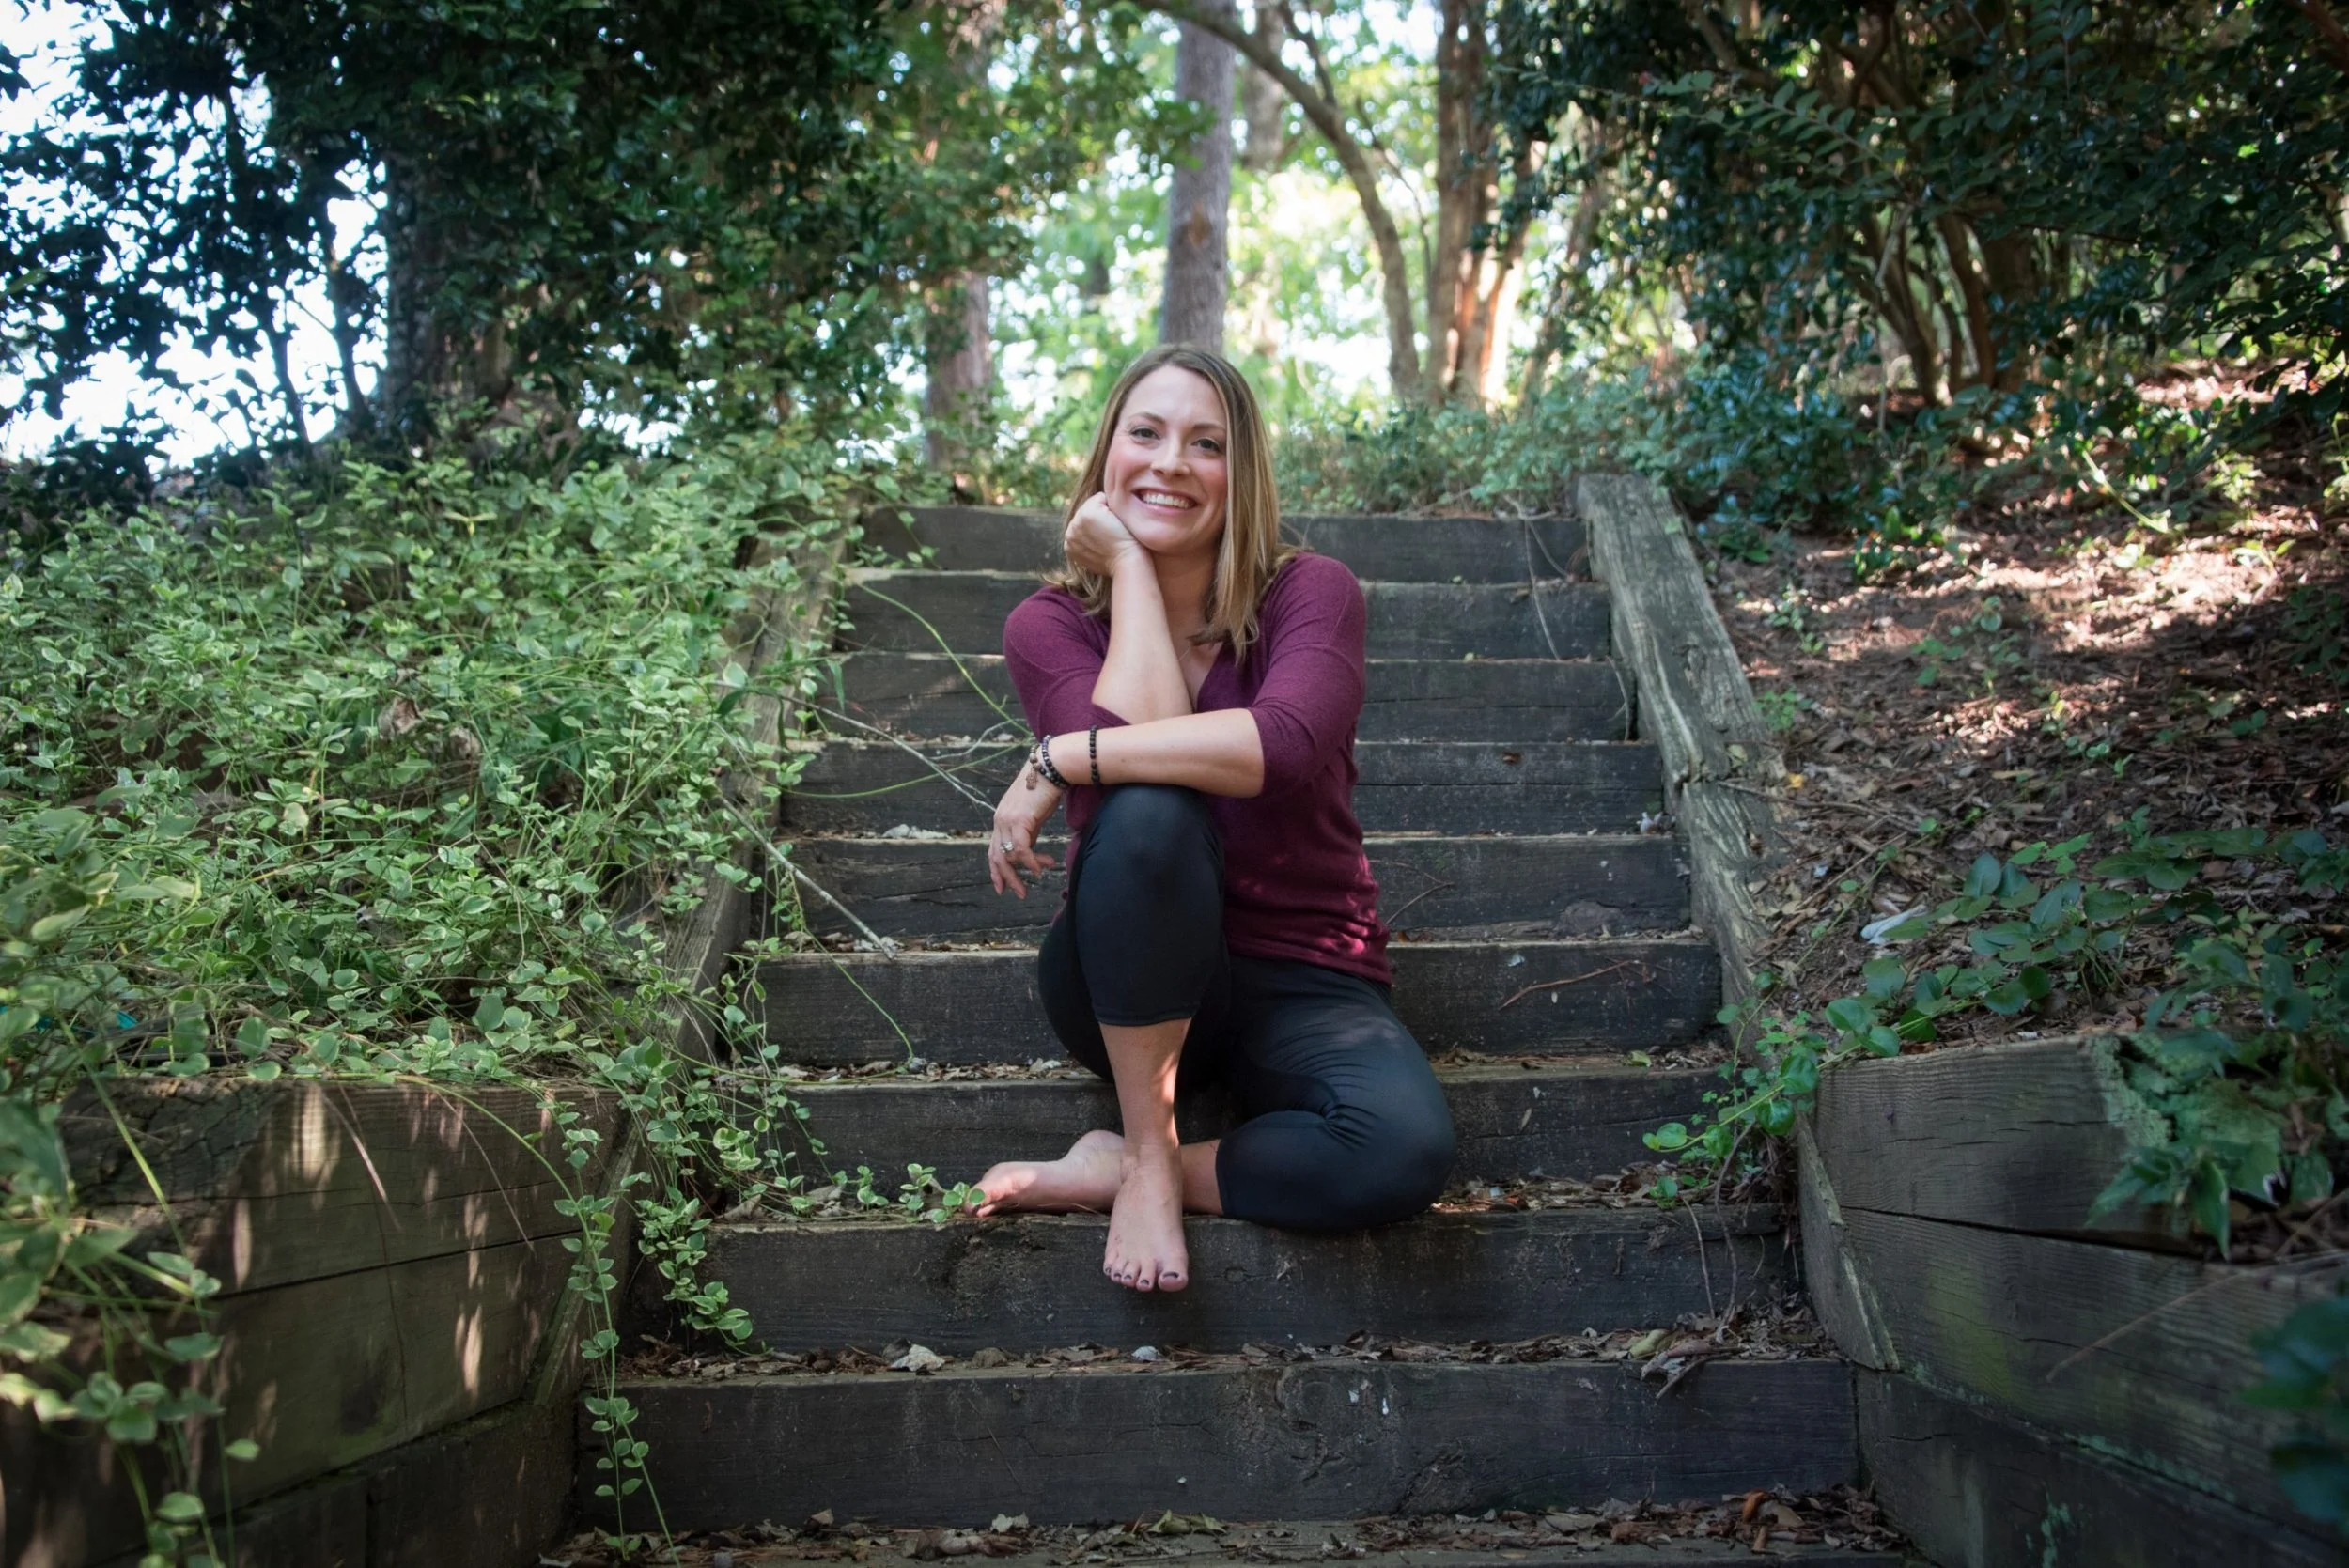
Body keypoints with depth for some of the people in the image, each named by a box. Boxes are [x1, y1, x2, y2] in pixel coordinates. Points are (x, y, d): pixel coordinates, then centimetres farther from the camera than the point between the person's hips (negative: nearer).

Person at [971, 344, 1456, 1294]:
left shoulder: (1311, 593, -7)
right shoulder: (1049, 625, -3)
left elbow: (1284, 743, -29)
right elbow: (1145, 734, -24)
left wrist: (1058, 762, -27)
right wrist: (1129, 566, -14)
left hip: (1302, 984, 0)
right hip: (1130, 989, 0)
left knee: (1404, 1151, -32)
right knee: (1146, 814, -35)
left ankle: (1108, 1171, -10)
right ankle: (1147, 1152, -18)